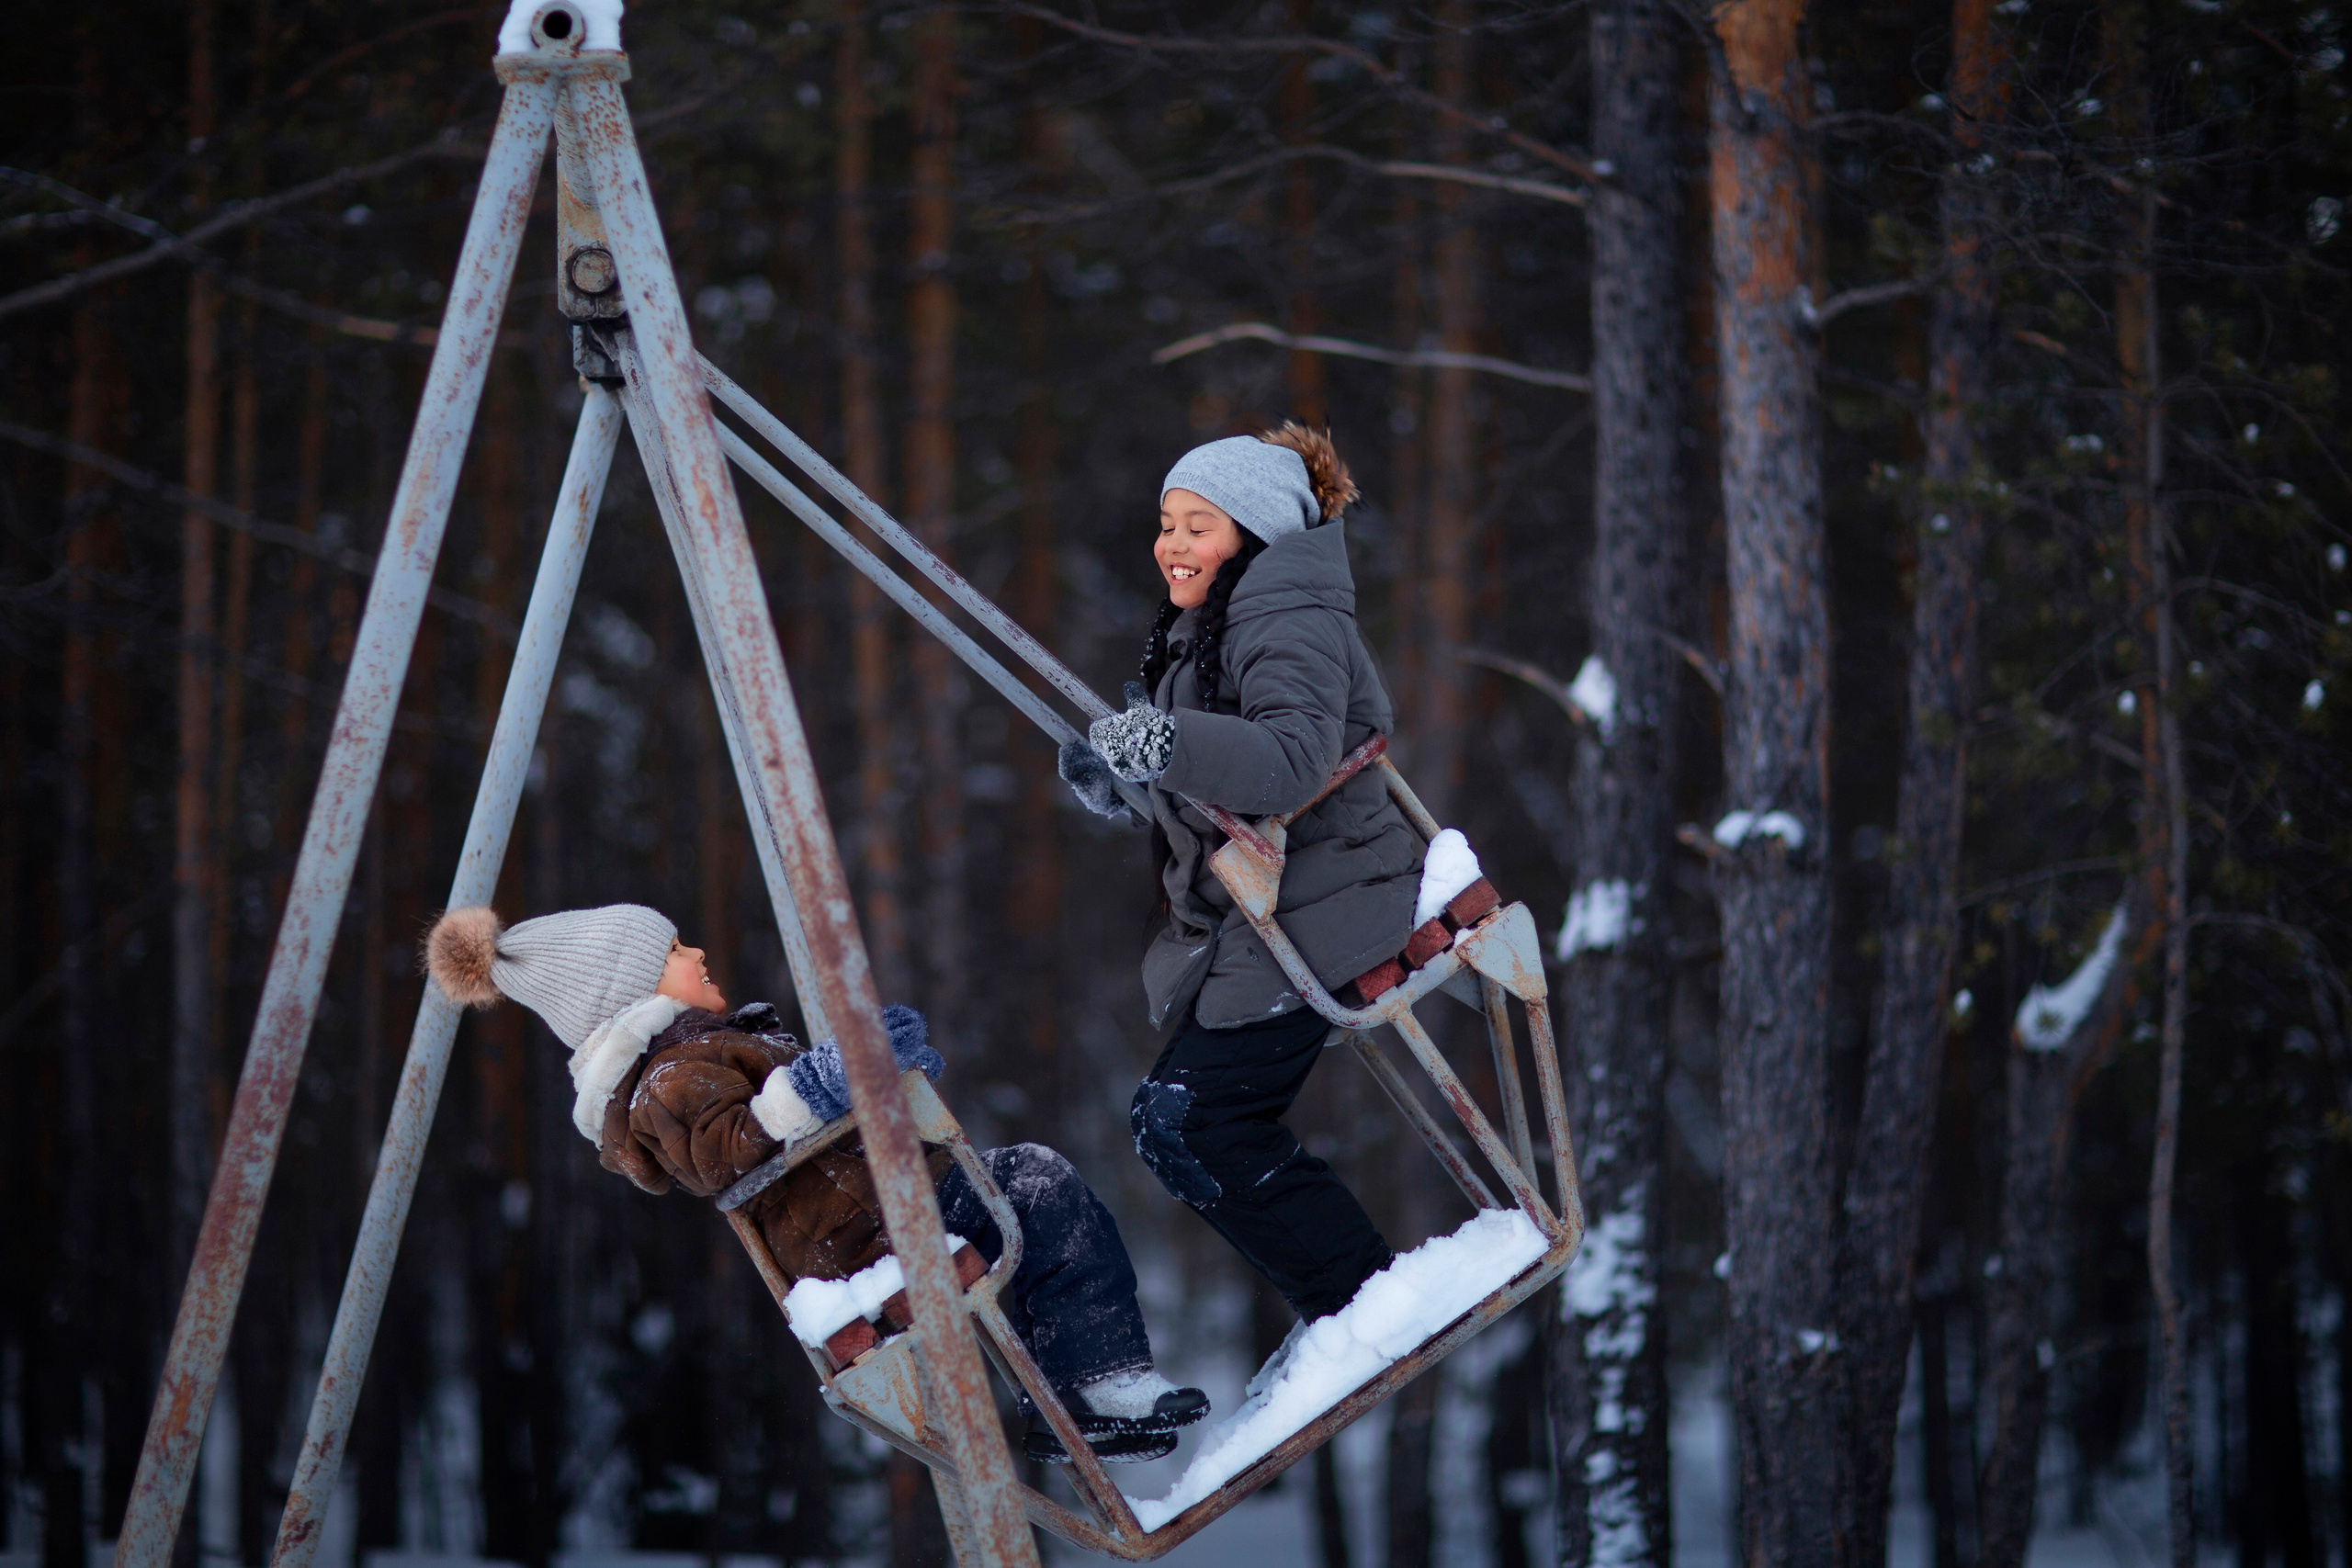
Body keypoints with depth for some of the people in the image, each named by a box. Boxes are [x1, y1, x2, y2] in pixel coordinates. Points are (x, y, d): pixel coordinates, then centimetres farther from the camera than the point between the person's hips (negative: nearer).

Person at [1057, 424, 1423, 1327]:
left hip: (1311, 917, -10)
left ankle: (1368, 1309, -6)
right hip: (1248, 920, 10)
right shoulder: (1202, 629, 15)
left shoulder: (1290, 626, -16)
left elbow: (1294, 761, -33)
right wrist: (1109, 756, 0)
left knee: (1185, 1125, -13)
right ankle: (1343, 1318, 15)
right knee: (1175, 1122, 9)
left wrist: (1171, 744, -48)